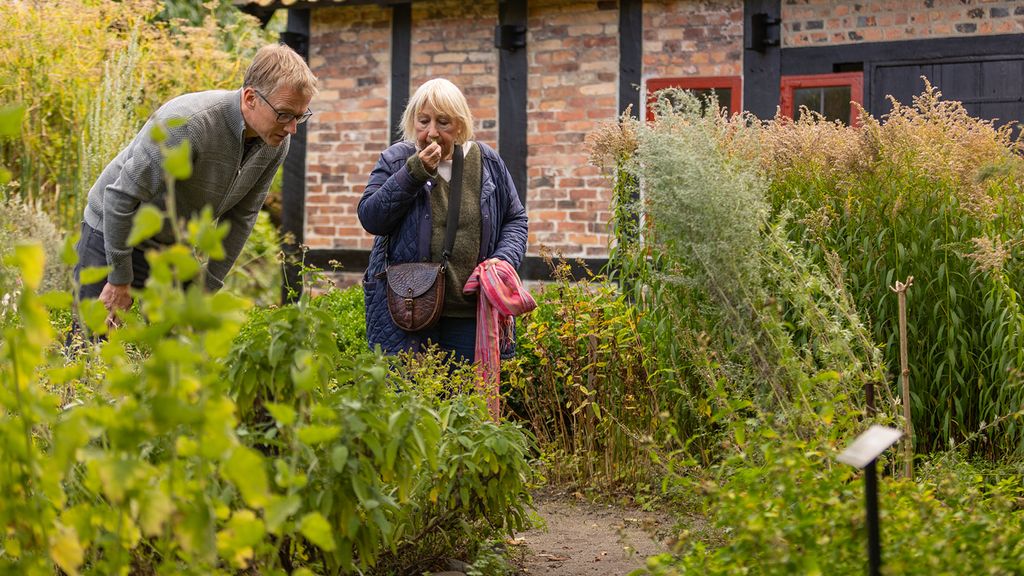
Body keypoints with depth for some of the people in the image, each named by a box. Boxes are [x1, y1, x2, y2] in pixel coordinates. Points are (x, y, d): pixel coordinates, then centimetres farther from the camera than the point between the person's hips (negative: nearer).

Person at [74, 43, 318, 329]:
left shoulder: (277, 143, -11)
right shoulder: (187, 122, -33)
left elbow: (242, 215, 1)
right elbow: (121, 197, -27)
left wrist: (209, 286, 1)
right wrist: (120, 281, -20)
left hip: (175, 248, 6)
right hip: (113, 233, -6)